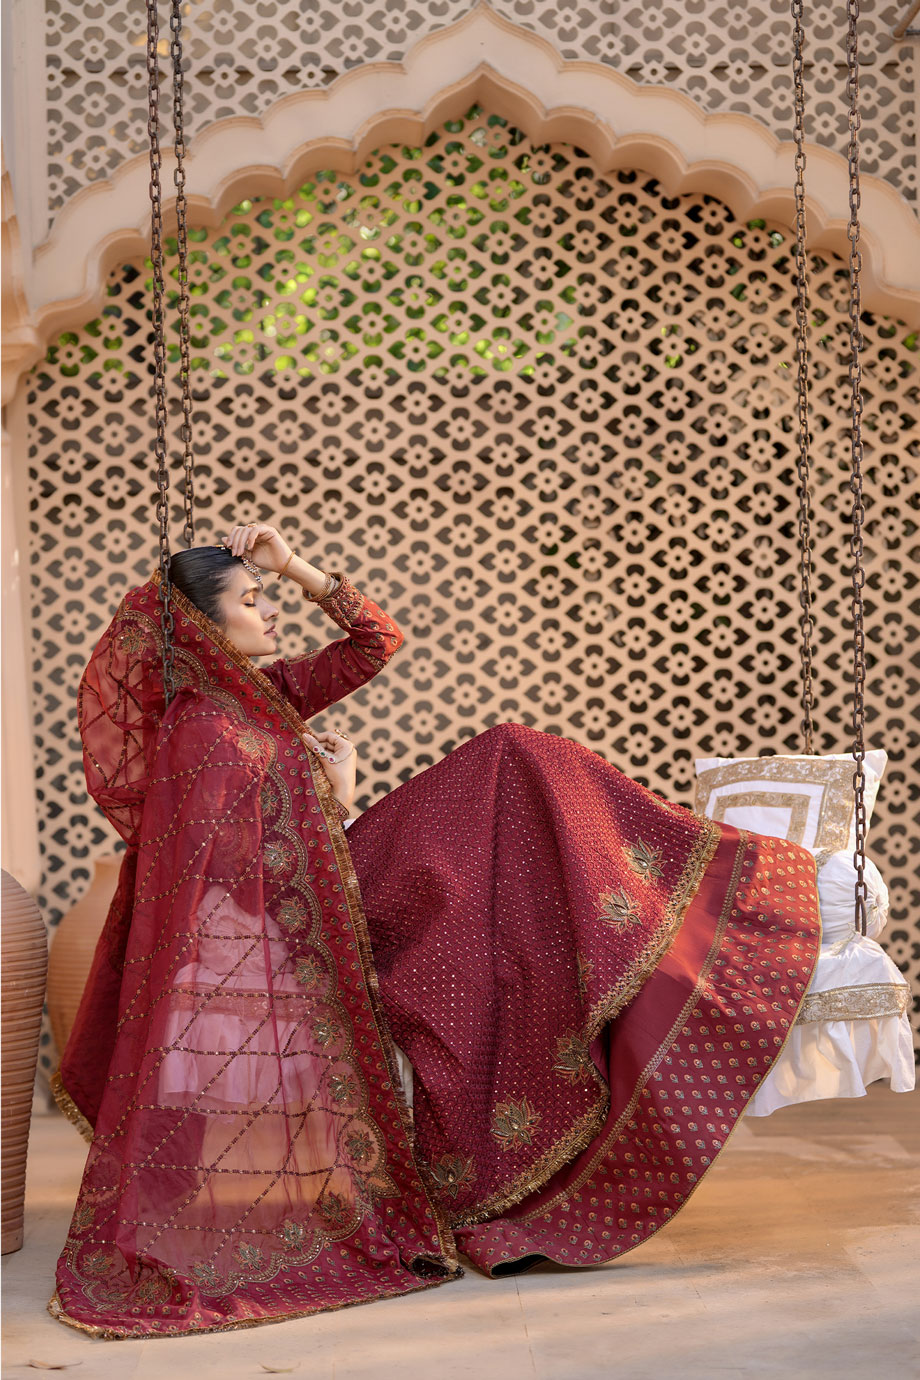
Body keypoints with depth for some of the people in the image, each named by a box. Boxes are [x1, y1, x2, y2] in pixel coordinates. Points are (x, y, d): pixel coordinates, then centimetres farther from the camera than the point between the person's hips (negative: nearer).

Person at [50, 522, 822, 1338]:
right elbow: (261, 871, -21)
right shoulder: (195, 730, -18)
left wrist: (296, 566, -3)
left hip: (333, 909, 8)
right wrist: (336, 791, -9)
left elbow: (378, 641, 7)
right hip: (264, 945, -8)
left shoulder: (262, 692, 6)